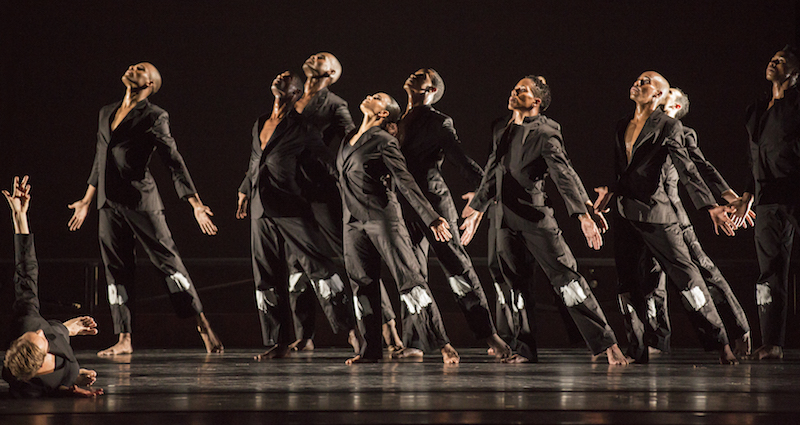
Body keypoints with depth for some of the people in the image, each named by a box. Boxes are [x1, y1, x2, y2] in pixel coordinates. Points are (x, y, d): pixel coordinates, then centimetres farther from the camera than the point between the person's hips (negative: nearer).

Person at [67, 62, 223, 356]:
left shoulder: (154, 118, -4)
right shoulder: (106, 113, 16)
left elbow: (174, 162, -8)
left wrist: (196, 205, -14)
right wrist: (87, 201, 28)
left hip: (140, 201, -6)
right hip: (109, 204, 6)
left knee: (167, 259, -8)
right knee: (116, 268, 5)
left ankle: (203, 326, -5)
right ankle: (124, 340, 9)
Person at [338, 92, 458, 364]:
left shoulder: (384, 142, -6)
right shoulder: (349, 139, 15)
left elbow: (406, 183, -10)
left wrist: (431, 217, -16)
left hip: (382, 216, -7)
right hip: (354, 220, 7)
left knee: (408, 276, -11)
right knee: (363, 283, 5)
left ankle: (441, 343, -13)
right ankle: (372, 349, 9)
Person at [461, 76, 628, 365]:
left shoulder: (545, 134, -10)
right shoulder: (500, 128, 13)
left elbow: (565, 175, -21)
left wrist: (584, 214, -32)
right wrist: (477, 208, 30)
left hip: (535, 216, -7)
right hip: (505, 220, 7)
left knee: (567, 280, -9)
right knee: (515, 286, 9)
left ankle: (606, 344, -8)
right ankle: (527, 352, 17)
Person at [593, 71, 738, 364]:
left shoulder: (668, 127, -4)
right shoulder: (622, 126, 15)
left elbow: (686, 170, -13)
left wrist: (710, 207, -22)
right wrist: (611, 190, 9)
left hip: (655, 212, -6)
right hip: (626, 213, 6)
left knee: (685, 275, -7)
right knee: (629, 284, 5)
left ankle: (719, 342, -1)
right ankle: (637, 353, 11)